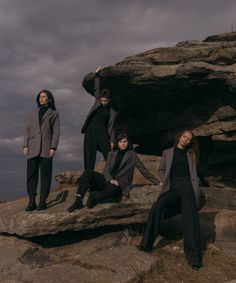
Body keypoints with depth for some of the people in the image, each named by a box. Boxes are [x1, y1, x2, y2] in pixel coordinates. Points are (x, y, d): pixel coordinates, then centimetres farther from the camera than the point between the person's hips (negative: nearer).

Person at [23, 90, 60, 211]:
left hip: (46, 147, -3)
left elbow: (56, 132, 3)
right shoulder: (34, 112, 19)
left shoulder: (54, 113, 10)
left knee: (45, 174, -2)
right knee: (31, 173, -2)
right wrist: (25, 145, 2)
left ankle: (43, 201, 2)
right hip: (33, 147, 3)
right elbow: (28, 129, 14)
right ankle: (31, 202, 1)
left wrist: (53, 147, -8)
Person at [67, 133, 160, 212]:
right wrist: (110, 180, -15)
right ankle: (78, 201, -31)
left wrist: (157, 182, 4)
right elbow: (106, 169, 7)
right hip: (108, 181, 4)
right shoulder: (112, 154, 18)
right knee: (88, 173, -21)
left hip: (119, 185, -4)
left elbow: (143, 169, 9)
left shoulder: (132, 155, 9)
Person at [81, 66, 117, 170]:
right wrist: (97, 75, 10)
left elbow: (111, 127, 7)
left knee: (108, 156, -7)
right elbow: (96, 89, 13)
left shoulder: (112, 112, 8)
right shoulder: (97, 102, 15)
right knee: (89, 157, 0)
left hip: (102, 133, -2)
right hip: (90, 132, 2)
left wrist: (112, 141, 0)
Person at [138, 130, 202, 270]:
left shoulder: (190, 155, 20)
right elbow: (161, 170, 22)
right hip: (172, 188, 0)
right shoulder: (168, 152, 18)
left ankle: (193, 256, -14)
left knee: (190, 218, -17)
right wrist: (165, 182, 7)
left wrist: (195, 185, 4)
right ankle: (147, 244, -19)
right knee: (157, 207, -25)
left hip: (187, 186, 0)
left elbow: (194, 173, 21)